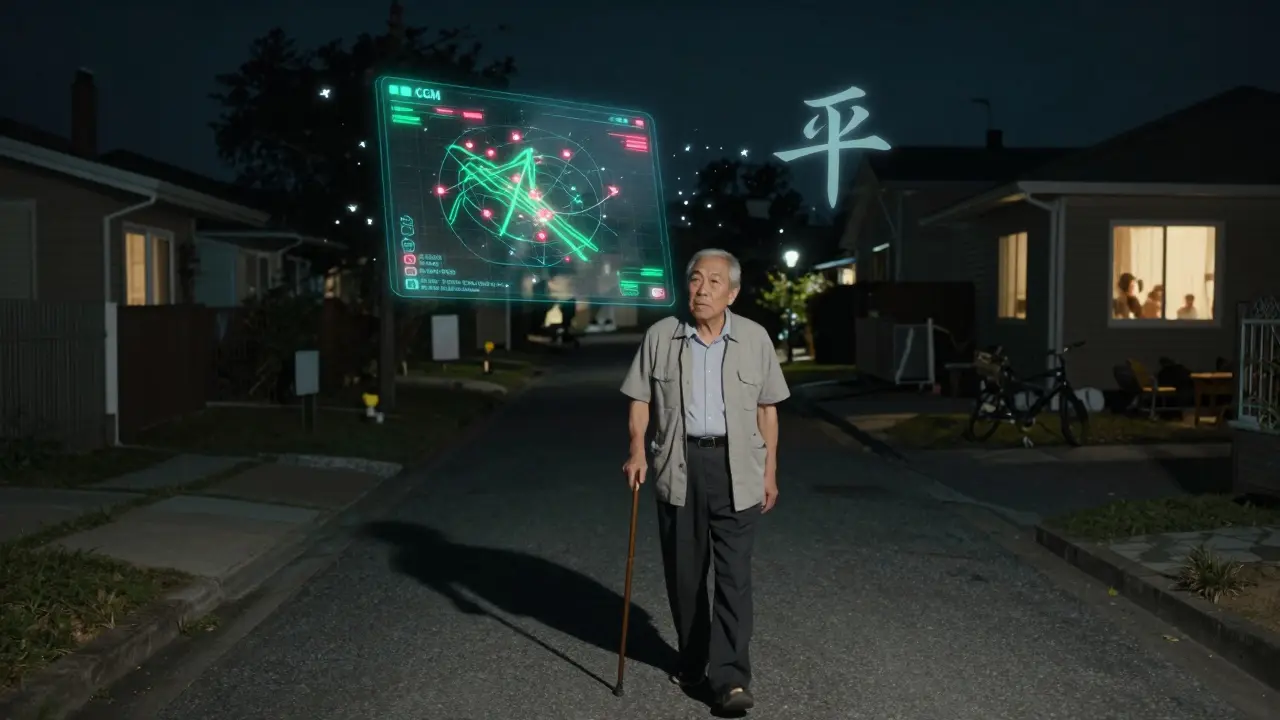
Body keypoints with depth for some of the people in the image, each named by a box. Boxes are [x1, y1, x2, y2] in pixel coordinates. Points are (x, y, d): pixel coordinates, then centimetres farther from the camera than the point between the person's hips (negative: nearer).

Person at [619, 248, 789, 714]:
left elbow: (767, 409, 6)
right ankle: (692, 661, 29)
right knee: (683, 570, 11)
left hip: (736, 468, -1)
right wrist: (638, 449, -10)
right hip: (679, 465, 1)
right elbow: (640, 398, 5)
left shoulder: (754, 338, 2)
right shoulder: (660, 336, 2)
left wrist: (770, 471, 4)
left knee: (734, 573, -3)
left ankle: (730, 678, 1)